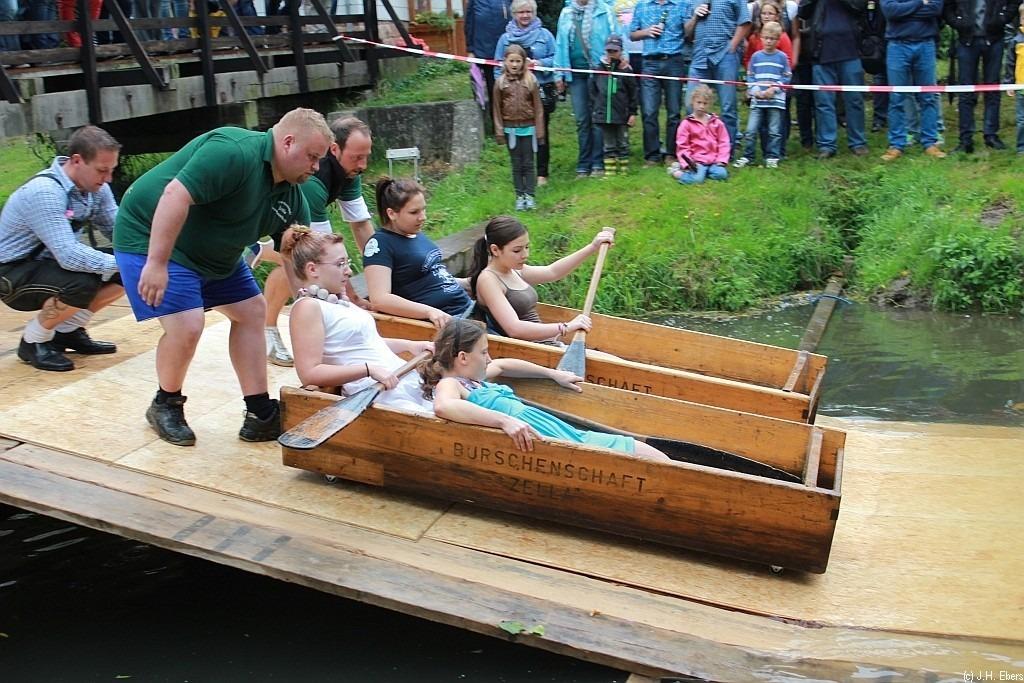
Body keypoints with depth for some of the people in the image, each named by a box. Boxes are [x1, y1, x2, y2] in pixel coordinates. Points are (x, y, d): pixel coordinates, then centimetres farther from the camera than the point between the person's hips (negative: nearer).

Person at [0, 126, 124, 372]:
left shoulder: (96, 187, -6)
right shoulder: (44, 193, -31)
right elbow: (69, 255, -38)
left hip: (50, 263, 8)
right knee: (81, 285, -34)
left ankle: (68, 331, 9)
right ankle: (33, 342, -7)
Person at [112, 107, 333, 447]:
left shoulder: (291, 197, 0)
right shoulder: (234, 152, -29)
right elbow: (175, 195, -35)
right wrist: (157, 264, -37)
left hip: (213, 251, 10)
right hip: (153, 238, -10)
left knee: (252, 311, 7)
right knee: (186, 325, -20)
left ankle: (261, 416, 11)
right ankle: (165, 407, 8)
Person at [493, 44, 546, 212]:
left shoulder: (531, 80, -5)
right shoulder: (500, 82, -2)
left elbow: (538, 108, -2)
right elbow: (497, 109, 2)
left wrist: (539, 130, -4)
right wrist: (499, 132, 0)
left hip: (528, 127, -1)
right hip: (510, 128, 1)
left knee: (529, 163, 4)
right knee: (517, 164, 8)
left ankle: (530, 195, 9)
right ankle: (519, 196, 14)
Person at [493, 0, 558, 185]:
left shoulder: (544, 35, 3)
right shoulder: (505, 38, 7)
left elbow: (556, 59, 2)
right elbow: (498, 66, 8)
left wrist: (539, 63, -13)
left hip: (542, 91, -1)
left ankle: (542, 173, 11)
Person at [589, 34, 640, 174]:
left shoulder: (626, 70, -2)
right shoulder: (599, 69, 4)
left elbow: (633, 93, 0)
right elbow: (593, 91, 10)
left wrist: (633, 112, -3)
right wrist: (594, 108, 6)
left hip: (622, 115, -2)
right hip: (604, 115, 2)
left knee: (623, 144, 7)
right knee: (608, 146, 8)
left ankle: (624, 171, 14)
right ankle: (609, 172, 12)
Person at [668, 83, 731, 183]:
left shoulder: (716, 123, 12)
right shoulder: (687, 123, 2)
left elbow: (723, 142, 12)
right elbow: (682, 146, 0)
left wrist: (721, 160, -1)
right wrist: (687, 163, -12)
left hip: (714, 160, 3)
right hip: (696, 161, -3)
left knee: (722, 174, -25)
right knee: (697, 179, -28)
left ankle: (701, 171, -3)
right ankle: (677, 172, -1)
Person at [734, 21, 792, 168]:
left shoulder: (782, 57, 2)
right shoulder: (756, 56, 6)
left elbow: (787, 77, 2)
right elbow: (750, 76, 7)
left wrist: (774, 89, -12)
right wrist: (755, 90, -9)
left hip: (776, 100, -1)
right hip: (757, 100, 1)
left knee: (774, 132, 3)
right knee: (751, 130, -2)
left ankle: (772, 157, 12)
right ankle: (747, 156, 7)